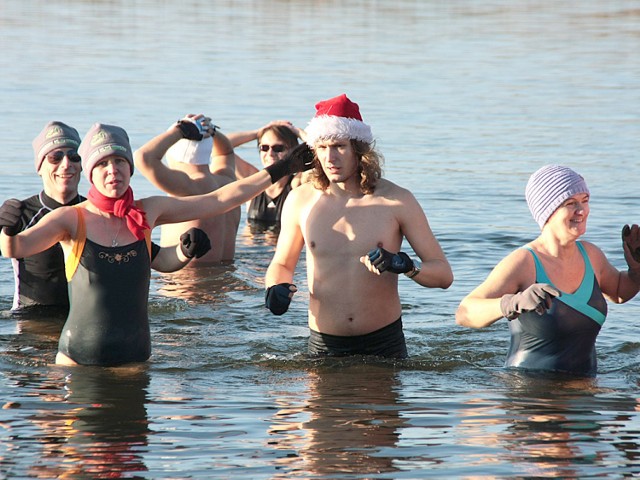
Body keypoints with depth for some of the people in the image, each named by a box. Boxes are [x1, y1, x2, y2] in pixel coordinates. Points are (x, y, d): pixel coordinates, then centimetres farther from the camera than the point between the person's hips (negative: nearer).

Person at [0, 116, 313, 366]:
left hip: (135, 356, 3)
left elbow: (221, 200, 9)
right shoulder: (73, 219, -6)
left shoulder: (147, 213, 4)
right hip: (79, 358, -3)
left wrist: (279, 171, 10)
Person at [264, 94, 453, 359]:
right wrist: (276, 287, -7)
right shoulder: (300, 200, 0)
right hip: (324, 346, 1)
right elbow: (282, 264, 16)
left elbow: (443, 274, -3)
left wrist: (405, 265, -23)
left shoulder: (397, 200, -4)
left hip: (384, 344, -1)